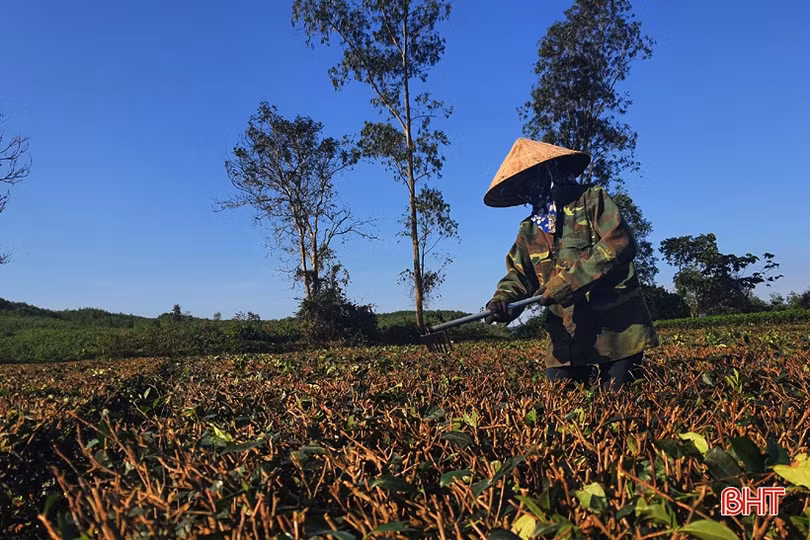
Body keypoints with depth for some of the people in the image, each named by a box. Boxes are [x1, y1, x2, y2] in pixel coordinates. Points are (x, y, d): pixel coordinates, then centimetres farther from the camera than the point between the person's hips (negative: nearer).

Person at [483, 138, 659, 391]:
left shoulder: (592, 199, -2)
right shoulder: (529, 230, 13)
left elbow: (620, 244, -16)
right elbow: (518, 274, 7)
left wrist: (570, 280, -22)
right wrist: (502, 300, -16)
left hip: (617, 330, -4)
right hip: (568, 338, 5)